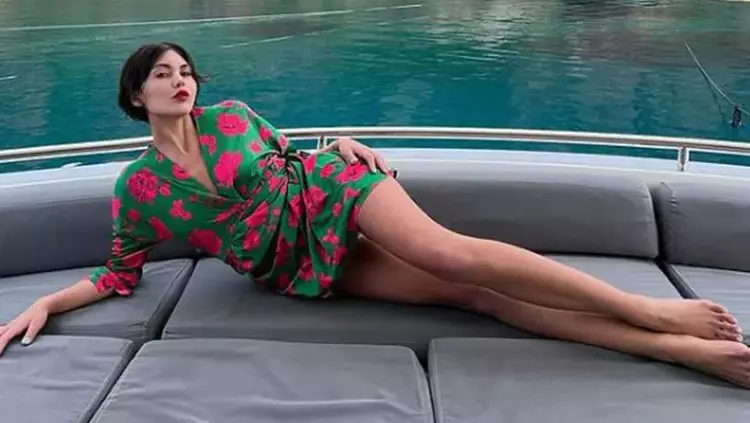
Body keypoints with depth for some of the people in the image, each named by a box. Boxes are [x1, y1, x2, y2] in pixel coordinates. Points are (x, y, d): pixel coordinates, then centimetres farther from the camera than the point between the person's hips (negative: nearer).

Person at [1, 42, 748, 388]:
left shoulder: (230, 115, 2)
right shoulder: (135, 189, -1)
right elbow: (119, 276, 7)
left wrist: (340, 144, 1)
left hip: (324, 195, 1)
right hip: (300, 267, -1)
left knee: (451, 255, -26)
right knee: (468, 291, -15)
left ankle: (651, 310, -19)